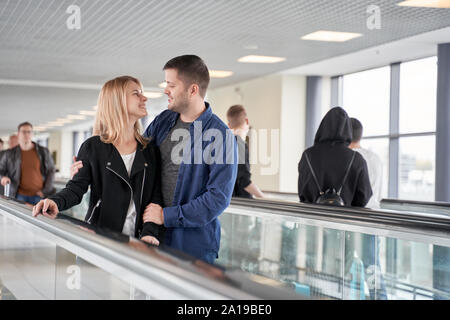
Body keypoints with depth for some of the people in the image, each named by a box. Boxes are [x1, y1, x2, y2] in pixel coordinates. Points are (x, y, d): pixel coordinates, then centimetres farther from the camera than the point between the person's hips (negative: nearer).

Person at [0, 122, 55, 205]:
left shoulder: (43, 151, 5)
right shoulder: (10, 154, 6)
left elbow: (51, 171, 8)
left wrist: (45, 191, 0)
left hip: (39, 196, 0)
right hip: (19, 196, 1)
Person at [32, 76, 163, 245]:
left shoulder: (150, 149, 9)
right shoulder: (92, 147, 5)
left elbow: (156, 196, 3)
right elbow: (77, 187, 2)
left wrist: (150, 232, -12)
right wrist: (56, 202, -20)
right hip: (100, 237, -2)